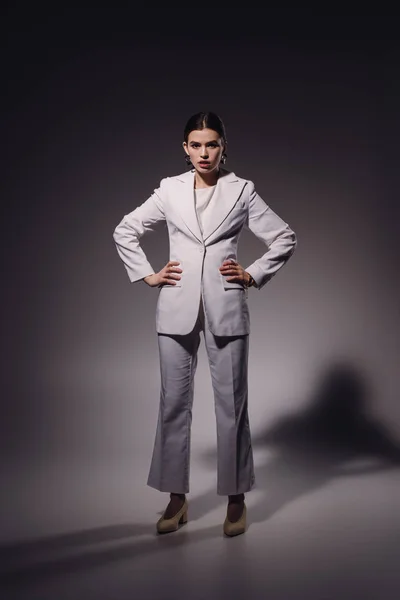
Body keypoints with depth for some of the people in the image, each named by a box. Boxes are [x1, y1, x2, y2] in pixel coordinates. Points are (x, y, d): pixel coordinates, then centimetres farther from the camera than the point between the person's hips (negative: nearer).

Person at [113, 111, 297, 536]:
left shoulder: (241, 191, 3)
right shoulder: (169, 190, 7)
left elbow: (284, 238, 6)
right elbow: (125, 231, 13)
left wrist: (254, 275, -2)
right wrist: (147, 275, 5)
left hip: (225, 308, -1)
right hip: (177, 309, 2)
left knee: (231, 402, 4)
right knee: (173, 402, 6)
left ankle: (236, 500, 19)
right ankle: (176, 498, 20)